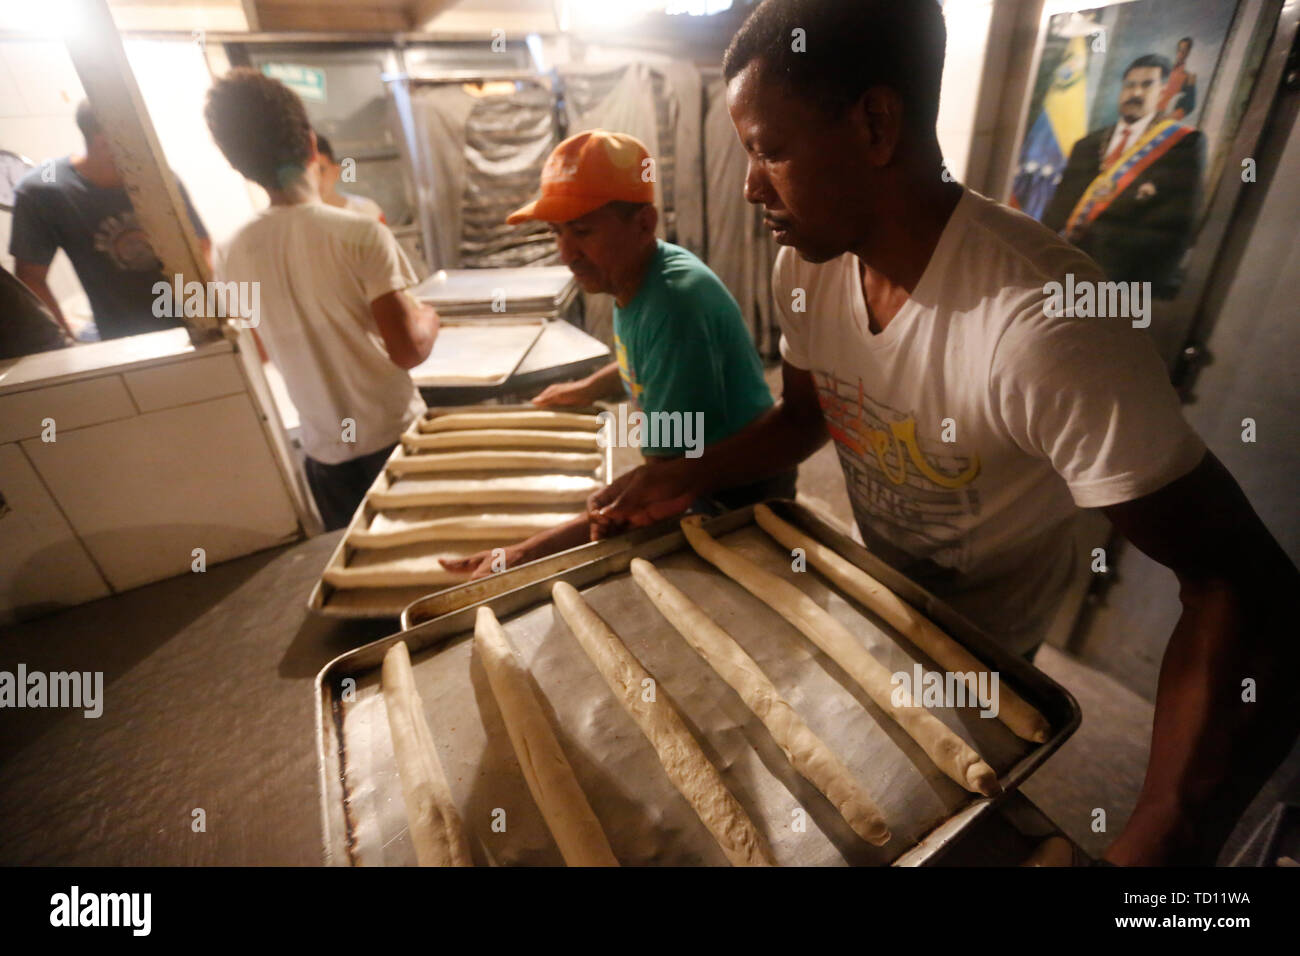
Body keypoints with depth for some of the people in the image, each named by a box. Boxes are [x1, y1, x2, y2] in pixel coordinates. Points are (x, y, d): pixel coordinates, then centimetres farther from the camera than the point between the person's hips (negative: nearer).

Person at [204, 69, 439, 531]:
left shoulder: (232, 254, -2)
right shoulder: (361, 234, -17)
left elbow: (275, 349, 10)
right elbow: (409, 351, -18)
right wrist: (428, 316, 3)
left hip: (324, 447, 4)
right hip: (392, 436, -3)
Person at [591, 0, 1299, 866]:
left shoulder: (1045, 327, -40)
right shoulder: (806, 269, -18)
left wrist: (1157, 842, -45)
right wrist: (690, 477, -17)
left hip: (983, 628, -5)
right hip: (876, 586, 6)